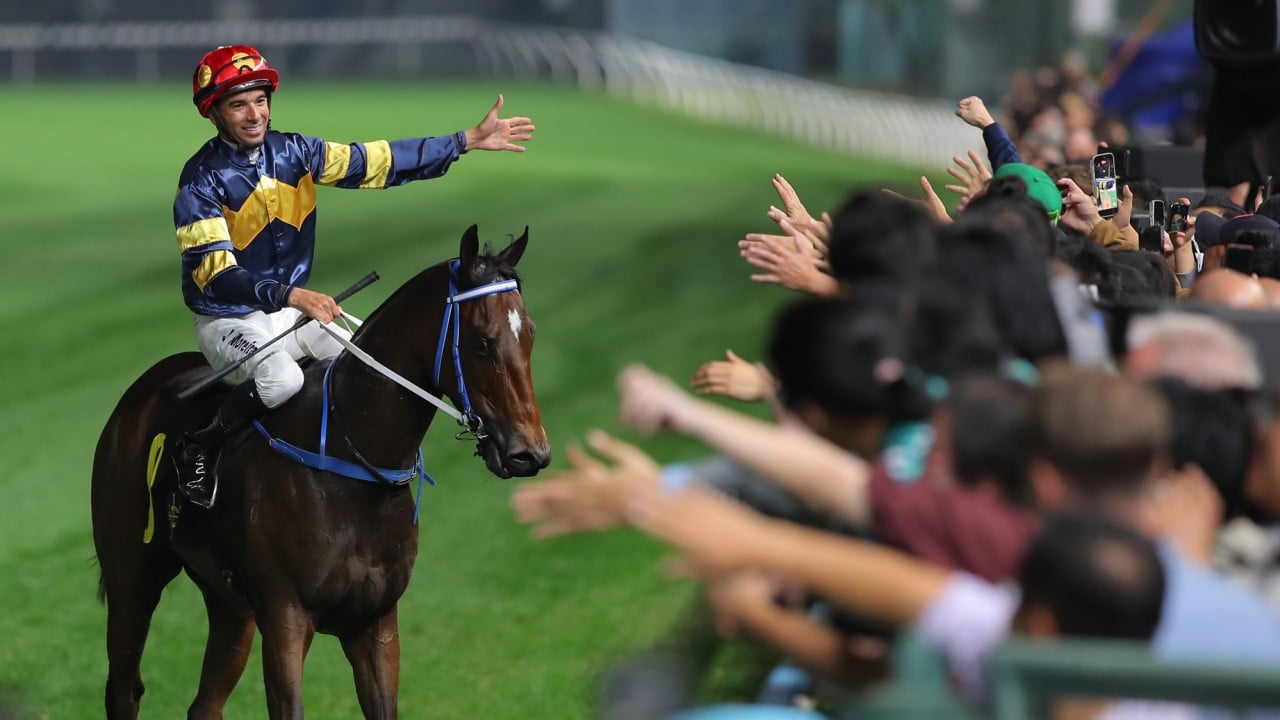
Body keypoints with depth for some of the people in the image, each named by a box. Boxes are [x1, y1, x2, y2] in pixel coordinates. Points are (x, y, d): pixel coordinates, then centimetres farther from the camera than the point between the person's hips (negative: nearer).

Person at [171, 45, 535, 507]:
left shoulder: (293, 153, -1)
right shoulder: (202, 179, -18)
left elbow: (377, 163, 4)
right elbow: (215, 272, -27)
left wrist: (470, 140, 1)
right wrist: (291, 296, -42)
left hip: (291, 312, 7)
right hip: (228, 322, -7)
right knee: (281, 378, -34)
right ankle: (198, 449, -13)